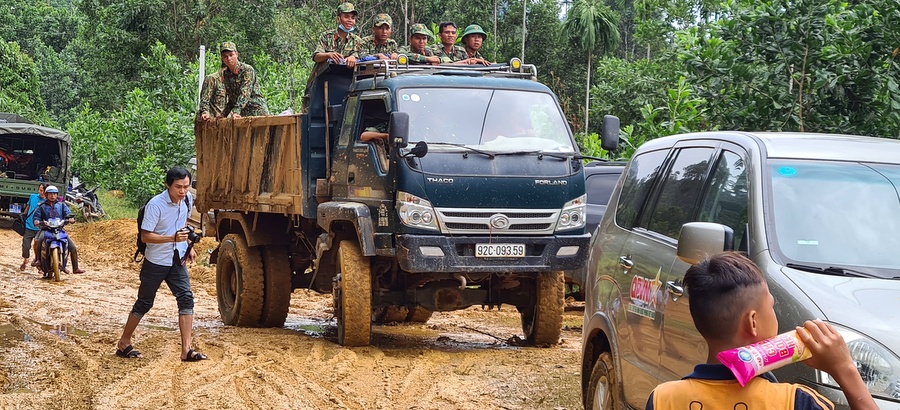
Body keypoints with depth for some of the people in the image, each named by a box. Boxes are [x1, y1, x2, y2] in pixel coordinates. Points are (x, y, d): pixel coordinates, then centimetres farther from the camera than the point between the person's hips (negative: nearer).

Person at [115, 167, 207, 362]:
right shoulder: (155, 205, -23)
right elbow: (145, 236, -23)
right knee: (144, 303, 6)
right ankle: (124, 344, 23)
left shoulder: (187, 199, -2)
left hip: (177, 261, 5)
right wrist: (173, 238, -33)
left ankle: (186, 350, -9)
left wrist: (189, 246, 13)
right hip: (156, 263, -5)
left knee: (186, 299, -8)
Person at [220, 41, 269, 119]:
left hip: (257, 111, -5)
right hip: (243, 114, 6)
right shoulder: (225, 74, 10)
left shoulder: (247, 70, -10)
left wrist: (236, 111, -34)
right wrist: (223, 114, 8)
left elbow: (245, 93, -22)